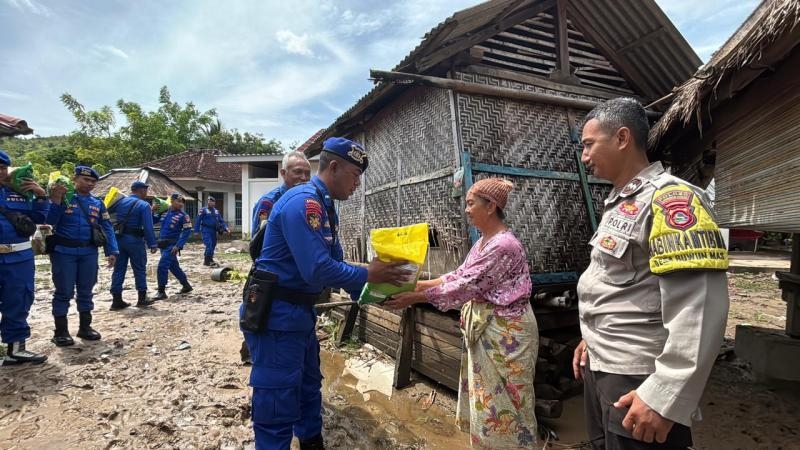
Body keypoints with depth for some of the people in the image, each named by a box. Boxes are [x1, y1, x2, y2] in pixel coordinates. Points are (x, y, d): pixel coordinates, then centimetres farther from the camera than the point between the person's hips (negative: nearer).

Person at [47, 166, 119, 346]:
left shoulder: (97, 203, 8)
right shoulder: (63, 197, -3)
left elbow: (107, 228, 9)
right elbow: (49, 221, -13)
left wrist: (112, 251, 1)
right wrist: (55, 202, -26)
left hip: (89, 252, 4)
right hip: (64, 252, -4)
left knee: (86, 291, 12)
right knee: (64, 292, 2)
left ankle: (85, 327, 23)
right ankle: (61, 331, 13)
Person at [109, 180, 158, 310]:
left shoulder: (121, 201, 9)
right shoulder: (144, 205, -9)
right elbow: (148, 227, -16)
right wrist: (152, 244, -15)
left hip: (119, 238, 6)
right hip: (135, 240, -6)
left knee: (119, 270, 8)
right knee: (140, 269, 6)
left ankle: (116, 300, 10)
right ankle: (142, 299, 10)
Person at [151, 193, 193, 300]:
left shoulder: (183, 216, -12)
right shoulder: (164, 212, 5)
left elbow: (187, 231, -14)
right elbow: (152, 220, 14)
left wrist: (178, 246, -20)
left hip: (172, 245, -7)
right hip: (163, 244, 7)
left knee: (162, 267, -11)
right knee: (174, 266, 15)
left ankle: (161, 292, -1)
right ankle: (186, 285, 29)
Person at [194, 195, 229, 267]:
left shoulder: (216, 211, 14)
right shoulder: (203, 210, -2)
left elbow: (221, 221, 13)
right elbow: (198, 221, -5)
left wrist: (226, 228, -1)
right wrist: (197, 231, -10)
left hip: (213, 231, 6)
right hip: (206, 230, -6)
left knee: (213, 245, 9)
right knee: (209, 245, -17)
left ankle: (206, 261, 21)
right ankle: (209, 260, -12)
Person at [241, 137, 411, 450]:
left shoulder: (324, 207, 10)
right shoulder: (303, 201, -22)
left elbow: (335, 262, 12)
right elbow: (318, 269, -30)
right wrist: (368, 275, -17)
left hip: (300, 312, 11)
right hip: (275, 314, -11)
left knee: (309, 387, 25)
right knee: (278, 402, 3)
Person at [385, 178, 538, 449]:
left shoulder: (503, 245, -23)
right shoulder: (483, 241, 8)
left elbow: (466, 286, -25)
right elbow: (459, 275, 8)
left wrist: (413, 298, -23)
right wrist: (418, 284, 0)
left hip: (505, 330, -9)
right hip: (484, 326, 9)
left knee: (503, 400, 5)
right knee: (487, 397, 19)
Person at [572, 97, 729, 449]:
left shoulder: (669, 199, -17)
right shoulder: (619, 203, 11)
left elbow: (699, 311, -24)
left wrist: (665, 398, -24)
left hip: (636, 379, -9)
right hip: (600, 366, 9)